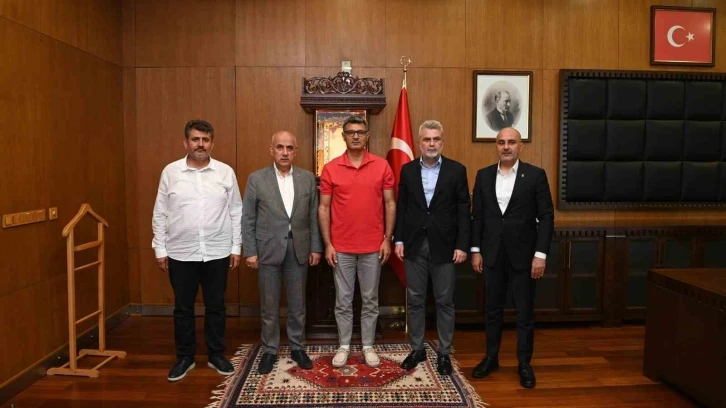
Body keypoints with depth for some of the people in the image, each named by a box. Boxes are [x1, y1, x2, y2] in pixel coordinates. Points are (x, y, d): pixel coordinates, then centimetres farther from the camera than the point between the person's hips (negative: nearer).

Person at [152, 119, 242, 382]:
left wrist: (236, 247, 1)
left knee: (216, 306, 11)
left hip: (217, 253, 0)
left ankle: (216, 355, 27)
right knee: (183, 308, 12)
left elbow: (236, 212, 2)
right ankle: (184, 357, 28)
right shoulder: (170, 172, -1)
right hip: (180, 253, 0)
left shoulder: (226, 172, -1)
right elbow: (160, 214, 3)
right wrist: (160, 249, 0)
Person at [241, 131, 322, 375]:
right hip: (268, 250, -1)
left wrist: (315, 248, 2)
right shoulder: (256, 179, -2)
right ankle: (270, 350, 25)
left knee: (297, 305, 12)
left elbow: (313, 216, 5)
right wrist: (250, 251, -7)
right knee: (269, 306, 9)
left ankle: (297, 348, 27)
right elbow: (248, 219, -2)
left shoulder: (307, 178, 3)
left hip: (299, 250, 2)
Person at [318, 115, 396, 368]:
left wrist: (387, 239, -3)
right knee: (343, 300, 10)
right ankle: (344, 346, 24)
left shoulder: (382, 166, -1)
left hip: (373, 247, 0)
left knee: (370, 299, 11)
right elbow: (323, 208, 0)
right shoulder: (330, 168, -1)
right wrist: (327, 244, -5)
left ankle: (368, 346, 25)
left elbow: (390, 204, 2)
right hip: (341, 247, 0)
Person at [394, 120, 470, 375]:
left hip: (444, 245, -2)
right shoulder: (407, 170, 4)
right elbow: (401, 207, 5)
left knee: (444, 301, 7)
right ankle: (417, 349, 24)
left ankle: (444, 353, 20)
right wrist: (398, 240, 0)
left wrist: (462, 245, -8)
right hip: (414, 245, 2)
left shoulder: (456, 170, -1)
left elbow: (463, 210, -3)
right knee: (415, 300, 10)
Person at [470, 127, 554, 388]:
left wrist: (541, 254, -12)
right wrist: (475, 250, 2)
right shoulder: (483, 175, 4)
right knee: (493, 309, 13)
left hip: (523, 254, -2)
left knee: (524, 312, 7)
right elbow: (477, 216, 6)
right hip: (492, 253, 3)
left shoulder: (536, 175, -4)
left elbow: (546, 216, -6)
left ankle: (524, 364, 22)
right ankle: (491, 357, 27)